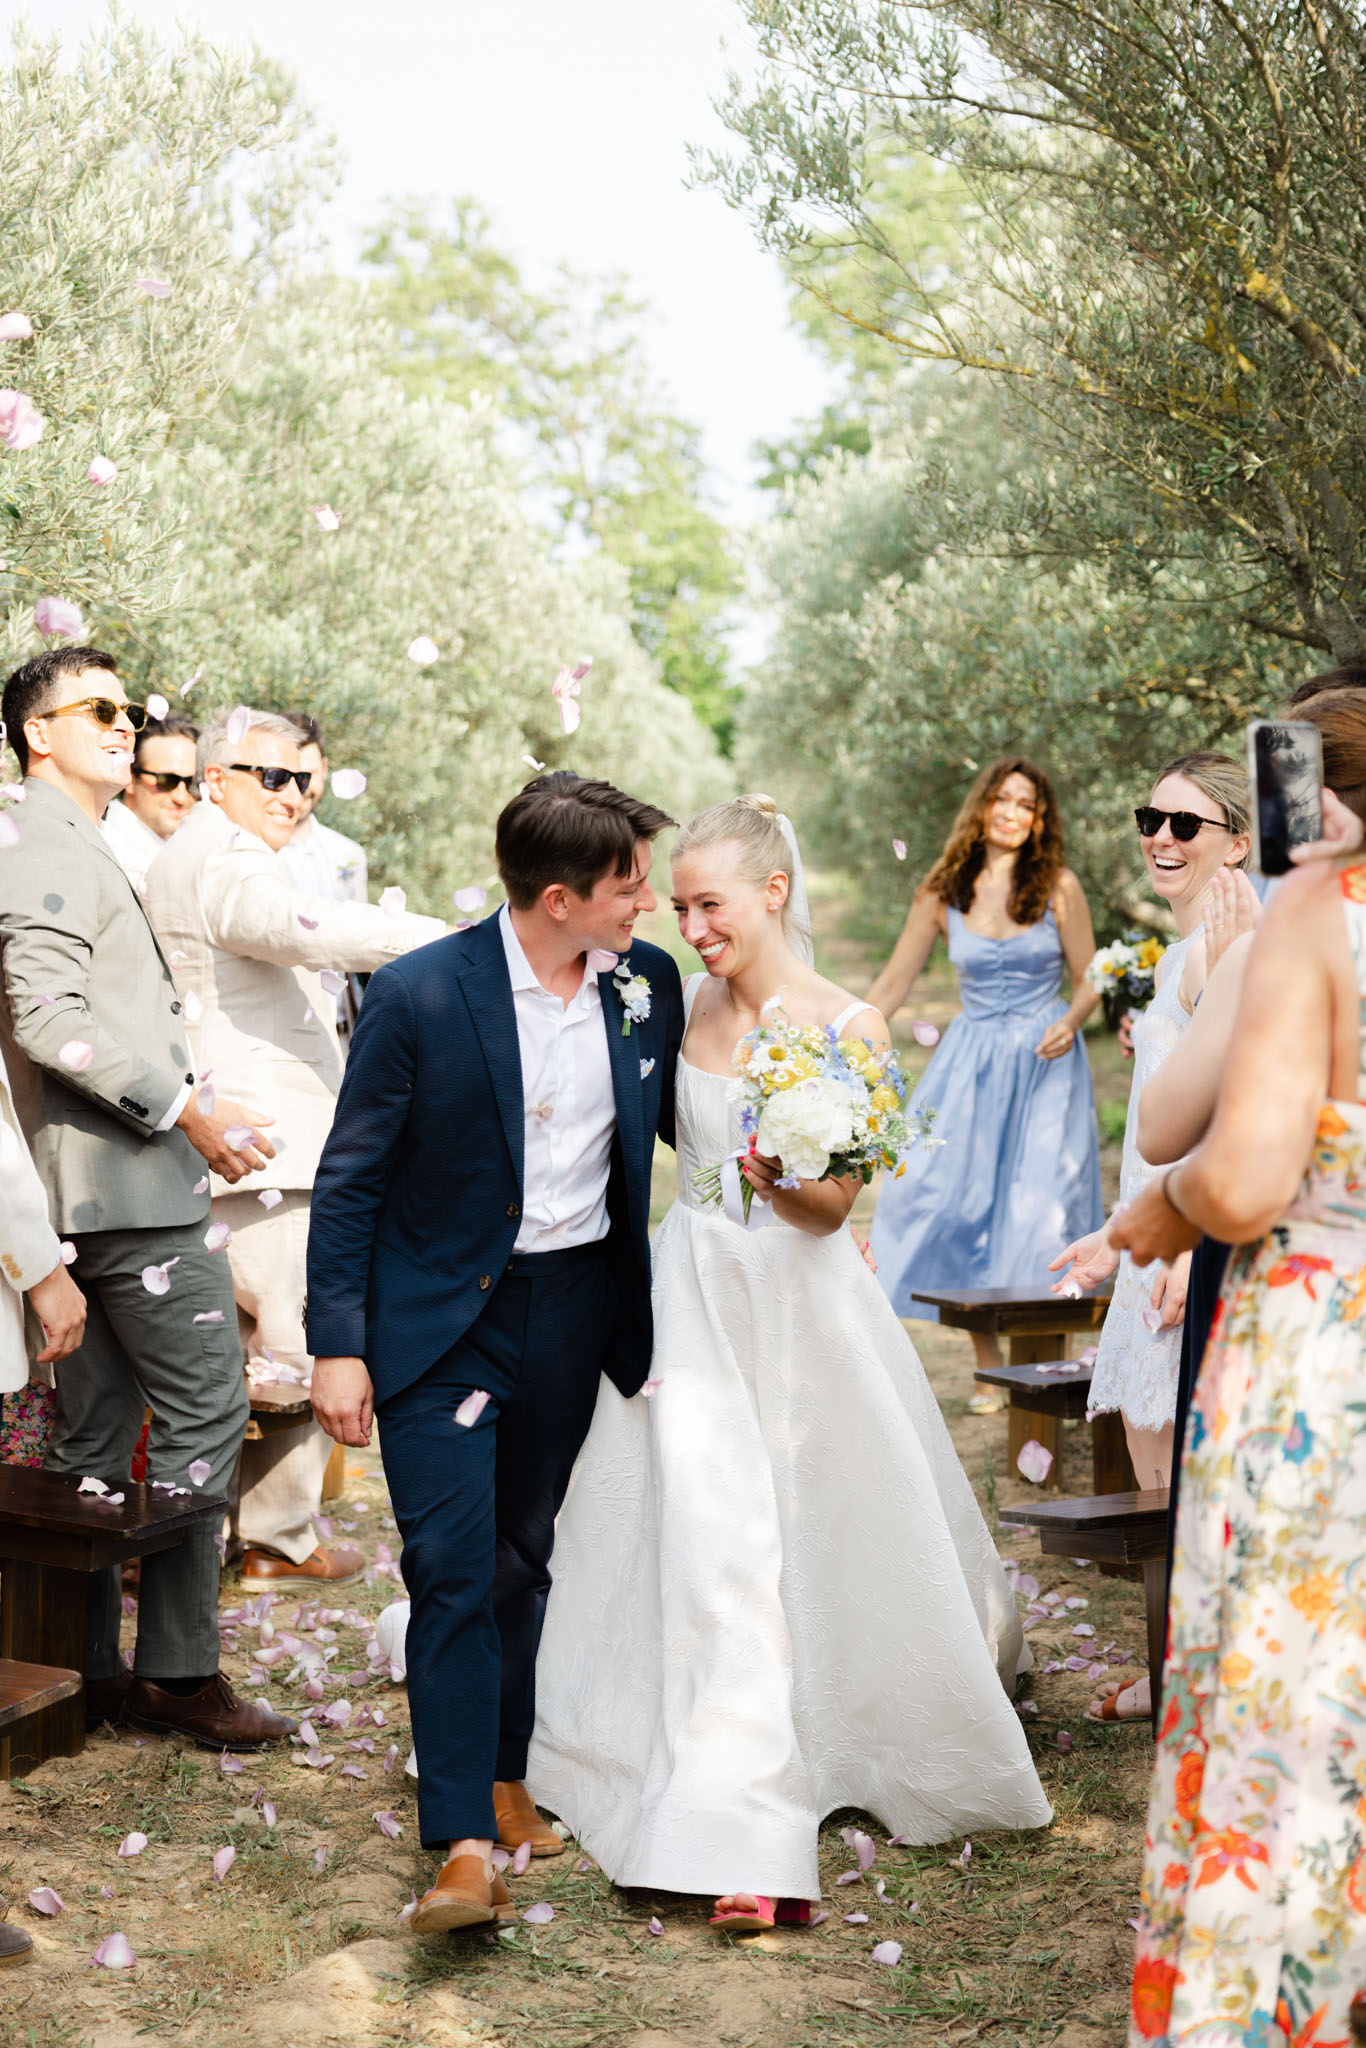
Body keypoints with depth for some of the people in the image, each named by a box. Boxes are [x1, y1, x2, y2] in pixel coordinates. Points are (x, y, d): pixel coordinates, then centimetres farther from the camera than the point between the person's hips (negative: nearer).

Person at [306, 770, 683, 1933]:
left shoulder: (648, 985, -2)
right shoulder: (420, 994, -15)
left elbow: (683, 1126, 13)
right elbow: (350, 1180, -10)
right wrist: (338, 1346, -12)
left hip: (575, 1308, 4)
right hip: (441, 1316, -4)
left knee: (523, 1554, 16)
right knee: (452, 1565, -9)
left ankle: (502, 1772, 33)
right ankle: (464, 1845, -5)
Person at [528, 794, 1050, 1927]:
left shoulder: (849, 1027, -10)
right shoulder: (685, 1005, 0)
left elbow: (832, 1206, -15)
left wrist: (777, 1179, -32)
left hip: (801, 1304, -2)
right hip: (694, 1300, 3)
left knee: (846, 1535, 8)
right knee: (715, 1543, -3)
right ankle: (745, 1837, 6)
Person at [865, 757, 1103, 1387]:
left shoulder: (1058, 887, 0)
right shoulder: (943, 895, 4)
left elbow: (1089, 981, 6)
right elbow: (892, 986, 8)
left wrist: (1070, 1023, -16)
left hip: (1045, 1062, -2)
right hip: (972, 1064, 2)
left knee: (1041, 1206, -9)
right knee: (951, 1199, -8)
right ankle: (990, 1365, 1)